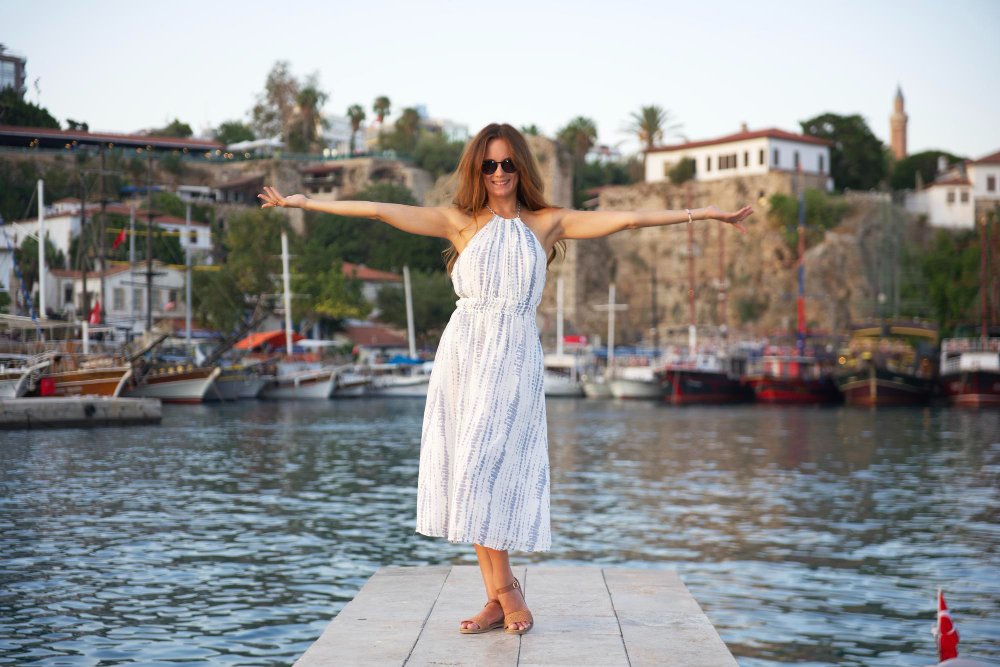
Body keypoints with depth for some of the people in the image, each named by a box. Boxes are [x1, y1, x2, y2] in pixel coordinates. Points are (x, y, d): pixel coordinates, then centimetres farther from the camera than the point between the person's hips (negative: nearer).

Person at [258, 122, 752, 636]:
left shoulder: (548, 223, 8)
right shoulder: (460, 222, 9)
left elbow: (627, 218, 5)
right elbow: (381, 211, 6)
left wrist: (703, 213, 3)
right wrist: (303, 203, 3)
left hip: (514, 356, -2)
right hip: (463, 350, 2)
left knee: (486, 471, -12)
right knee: (471, 476, 0)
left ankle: (502, 590, 1)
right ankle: (499, 597, 7)